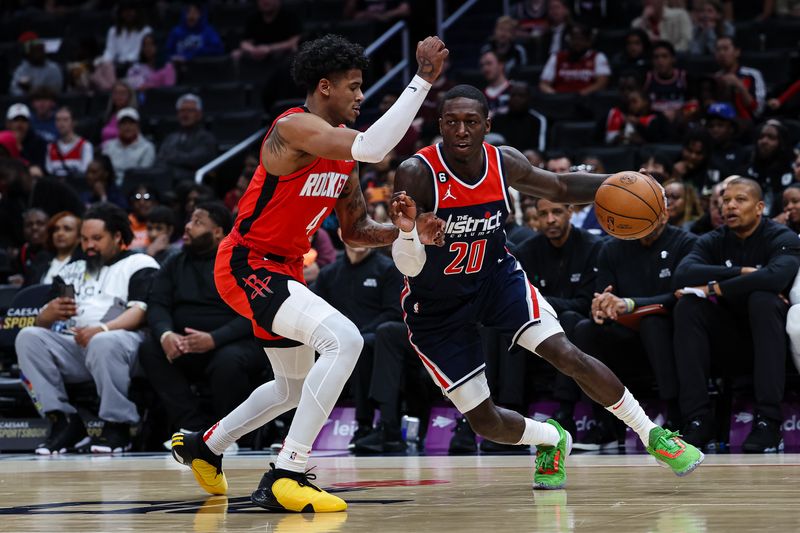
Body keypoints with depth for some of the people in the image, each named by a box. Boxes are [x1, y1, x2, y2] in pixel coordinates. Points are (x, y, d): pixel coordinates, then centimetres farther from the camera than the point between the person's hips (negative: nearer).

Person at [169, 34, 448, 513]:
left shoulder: (342, 149, 8)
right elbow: (373, 148, -36)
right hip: (247, 264, -10)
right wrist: (423, 78, -35)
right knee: (343, 340, -29)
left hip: (283, 270, 10)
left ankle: (204, 447, 46)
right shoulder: (295, 127, -21)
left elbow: (356, 230, 14)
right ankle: (284, 478, -28)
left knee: (296, 386, 25)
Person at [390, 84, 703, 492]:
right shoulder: (416, 174, -26)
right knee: (484, 422, -3)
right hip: (436, 305, -2)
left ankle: (653, 436, 0)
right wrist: (407, 230, -51)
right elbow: (408, 267, -28)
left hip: (495, 276, 2)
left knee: (567, 355, -18)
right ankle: (552, 439, 30)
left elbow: (560, 188, 9)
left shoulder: (504, 164, -12)